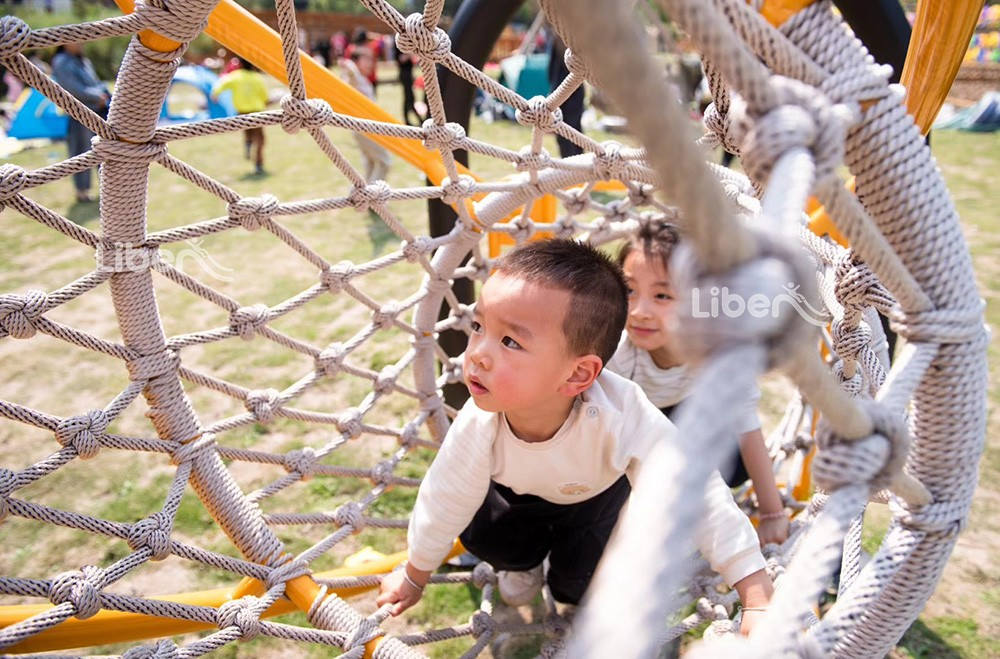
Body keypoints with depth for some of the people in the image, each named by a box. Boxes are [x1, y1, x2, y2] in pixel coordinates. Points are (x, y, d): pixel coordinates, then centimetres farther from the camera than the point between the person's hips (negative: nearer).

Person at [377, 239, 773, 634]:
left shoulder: (623, 417, -47)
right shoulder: (478, 425, -39)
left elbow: (699, 498, -40)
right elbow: (445, 503, -20)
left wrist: (758, 599, -41)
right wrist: (414, 578, -3)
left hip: (596, 492, -1)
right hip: (519, 490, 2)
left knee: (578, 585, -6)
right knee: (481, 537, -12)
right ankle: (526, 557, 22)